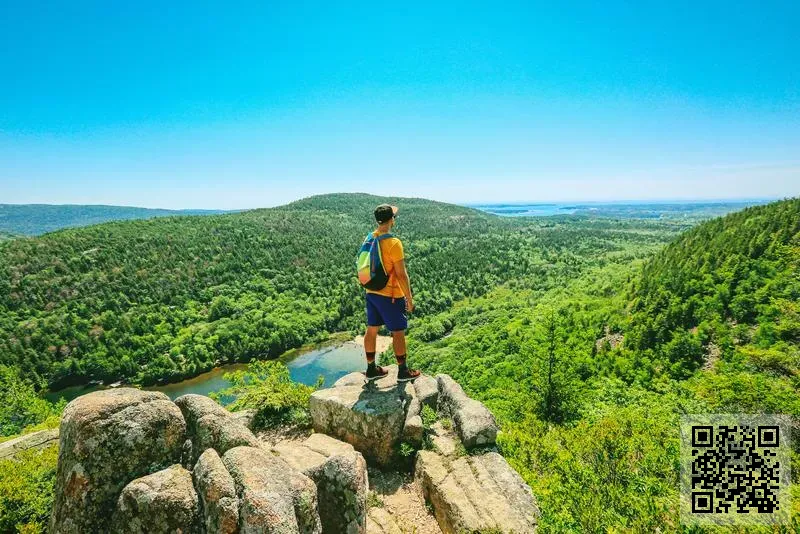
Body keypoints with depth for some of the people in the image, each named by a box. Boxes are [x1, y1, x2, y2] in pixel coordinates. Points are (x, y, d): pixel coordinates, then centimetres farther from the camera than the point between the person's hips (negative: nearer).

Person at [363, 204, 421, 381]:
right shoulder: (393, 243, -21)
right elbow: (401, 275, -20)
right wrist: (409, 298, -11)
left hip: (371, 293, 8)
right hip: (391, 296, -7)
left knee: (371, 330, 14)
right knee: (398, 332, 6)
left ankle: (371, 369, 27)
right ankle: (403, 371, 19)